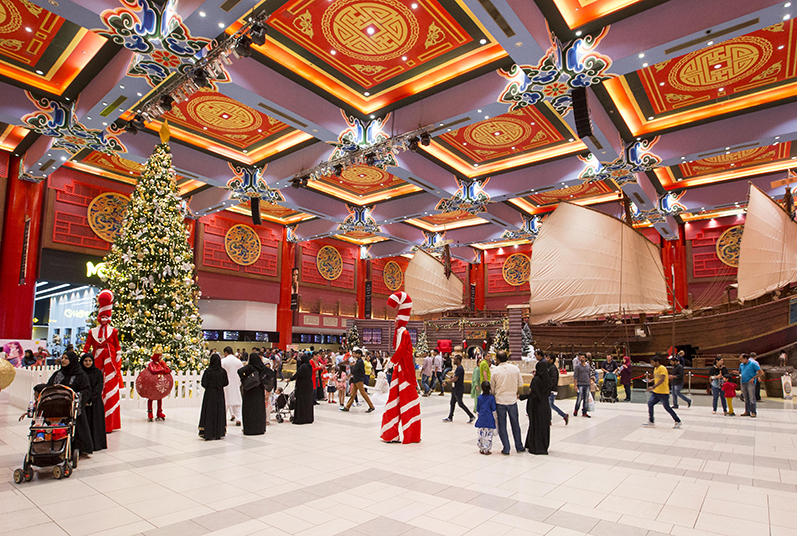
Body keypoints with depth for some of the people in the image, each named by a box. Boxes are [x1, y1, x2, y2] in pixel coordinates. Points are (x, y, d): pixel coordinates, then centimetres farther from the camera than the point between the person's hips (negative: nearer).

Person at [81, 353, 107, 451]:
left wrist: (90, 399, -14)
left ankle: (96, 444, 7)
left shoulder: (98, 372, 3)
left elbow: (99, 388, -3)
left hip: (95, 402, -1)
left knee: (95, 423, 0)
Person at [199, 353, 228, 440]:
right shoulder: (223, 371, -6)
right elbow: (226, 383, 0)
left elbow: (204, 384, -12)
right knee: (219, 412, 11)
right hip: (220, 394, 2)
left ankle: (208, 434, 6)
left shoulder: (208, 371, -13)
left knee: (209, 413, 5)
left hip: (209, 394, -2)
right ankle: (218, 434, 15)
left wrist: (209, 385, 8)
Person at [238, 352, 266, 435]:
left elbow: (240, 371, -26)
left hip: (250, 391, -4)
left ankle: (249, 429, 9)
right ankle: (260, 428, 17)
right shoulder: (263, 367, -1)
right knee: (259, 409, 12)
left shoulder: (249, 367, -12)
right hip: (259, 391, 4)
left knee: (249, 409, 5)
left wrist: (243, 380, -14)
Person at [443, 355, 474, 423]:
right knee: (452, 403, 13)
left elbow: (455, 379, -24)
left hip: (459, 389, -10)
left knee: (460, 403, -3)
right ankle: (450, 417, 20)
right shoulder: (458, 368, 12)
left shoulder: (460, 368, -20)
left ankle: (471, 416, 5)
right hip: (455, 388, 10)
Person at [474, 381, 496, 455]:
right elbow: (494, 410, -5)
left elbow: (477, 410, 7)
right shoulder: (492, 398, -9)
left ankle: (481, 449, 19)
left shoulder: (479, 398, -1)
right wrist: (495, 419, 6)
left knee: (481, 435, 11)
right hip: (489, 421, -3)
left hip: (481, 421, 3)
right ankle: (486, 450, 7)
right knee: (488, 436, 4)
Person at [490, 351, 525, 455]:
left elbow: (492, 388, -1)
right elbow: (520, 385, 3)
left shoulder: (494, 371, -10)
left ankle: (506, 449, 12)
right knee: (515, 424, 17)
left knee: (502, 426, 9)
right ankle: (519, 447, 27)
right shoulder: (515, 369, -5)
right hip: (512, 400, 2)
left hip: (500, 400, -2)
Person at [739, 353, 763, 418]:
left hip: (750, 383, -6)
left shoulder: (753, 364, -5)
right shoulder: (741, 365, 14)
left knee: (752, 398, -8)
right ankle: (747, 412, 15)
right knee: (746, 398, 10)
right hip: (743, 383, 6)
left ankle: (753, 412, -6)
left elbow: (761, 372, -6)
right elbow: (740, 372, 30)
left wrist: (753, 378, -11)